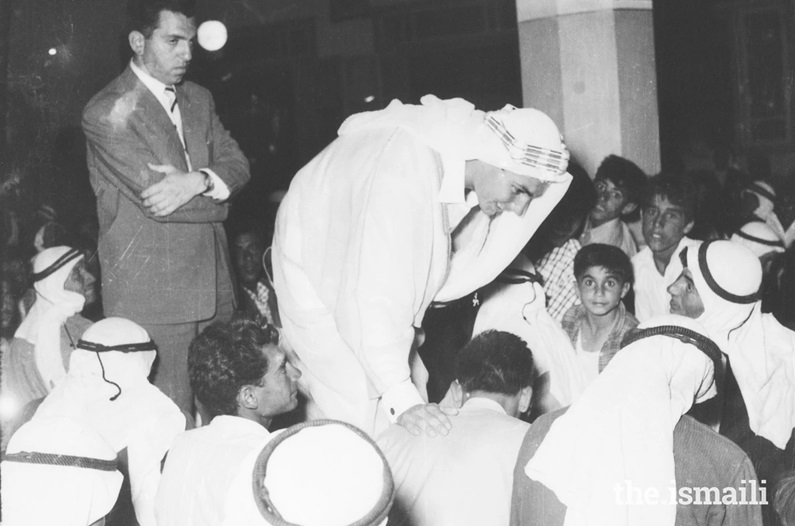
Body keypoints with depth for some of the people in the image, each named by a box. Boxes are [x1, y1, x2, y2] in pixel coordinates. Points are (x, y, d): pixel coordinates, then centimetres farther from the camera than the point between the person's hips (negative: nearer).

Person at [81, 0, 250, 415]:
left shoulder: (199, 100, 15)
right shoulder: (106, 113, -9)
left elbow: (237, 164, 5)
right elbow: (157, 197, -16)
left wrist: (196, 182, -16)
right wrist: (216, 197, -2)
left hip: (212, 288, 7)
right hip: (152, 297, -7)